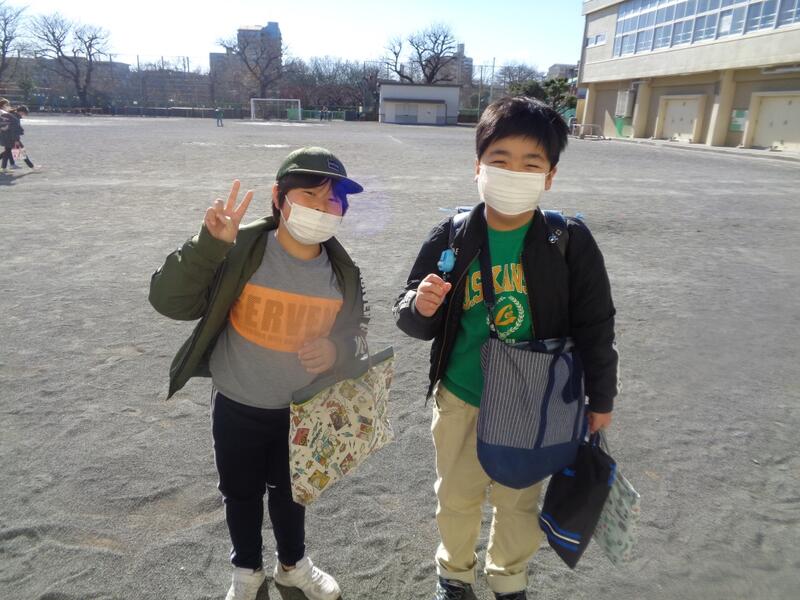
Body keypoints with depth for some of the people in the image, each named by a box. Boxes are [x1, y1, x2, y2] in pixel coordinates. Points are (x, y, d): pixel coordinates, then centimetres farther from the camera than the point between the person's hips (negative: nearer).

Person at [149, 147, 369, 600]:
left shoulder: (343, 271, -12)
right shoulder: (240, 250, -22)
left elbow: (357, 330, 0)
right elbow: (169, 301, -23)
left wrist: (338, 349, -24)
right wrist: (208, 246, -38)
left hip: (302, 410, 2)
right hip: (238, 408, -1)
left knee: (290, 490, 24)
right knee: (241, 492, 21)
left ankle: (293, 563, 52)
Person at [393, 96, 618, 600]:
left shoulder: (570, 242, -15)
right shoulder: (450, 238, -13)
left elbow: (595, 325, -4)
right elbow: (414, 321, -4)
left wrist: (601, 398, 3)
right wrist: (418, 307, -27)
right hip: (461, 399, 1)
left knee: (519, 502, 21)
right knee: (457, 496, 21)